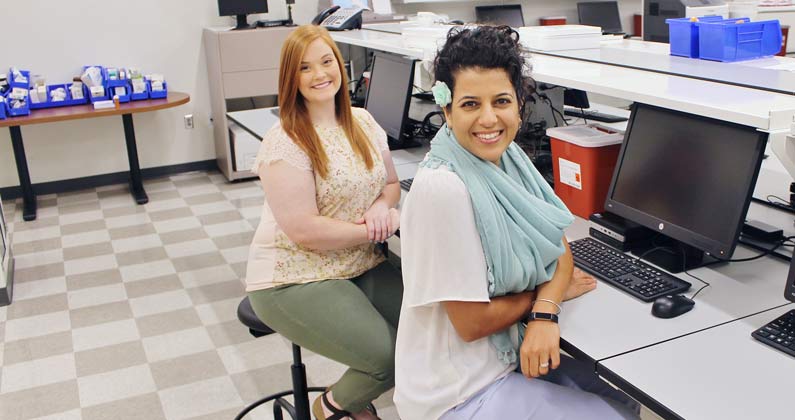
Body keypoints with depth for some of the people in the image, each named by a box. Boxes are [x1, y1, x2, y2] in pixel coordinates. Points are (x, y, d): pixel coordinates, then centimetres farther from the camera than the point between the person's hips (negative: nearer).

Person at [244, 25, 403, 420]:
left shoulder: (362, 121, 5)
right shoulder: (283, 142, -16)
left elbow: (391, 183, 15)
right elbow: (304, 230, -21)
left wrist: (382, 207, -9)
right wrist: (376, 230, -14)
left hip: (362, 267, 7)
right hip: (294, 279, -6)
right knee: (390, 357, -21)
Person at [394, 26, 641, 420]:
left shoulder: (507, 158, -4)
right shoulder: (443, 188, -28)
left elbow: (558, 247, 3)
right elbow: (472, 323, -23)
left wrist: (545, 312, -18)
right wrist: (553, 290, -7)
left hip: (506, 356, 7)